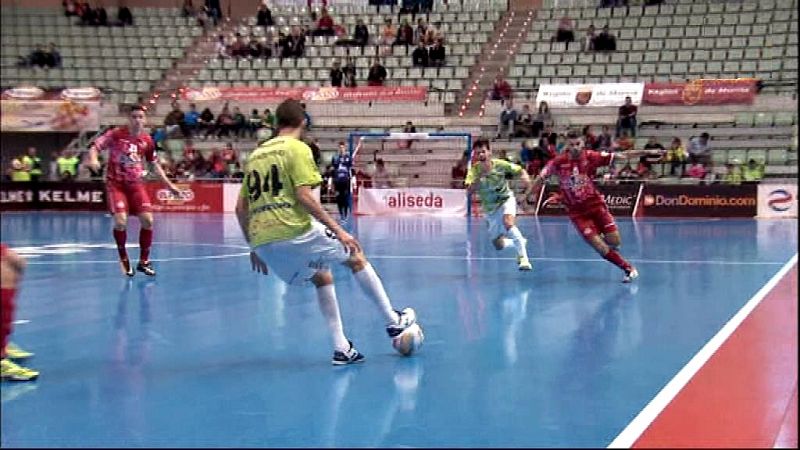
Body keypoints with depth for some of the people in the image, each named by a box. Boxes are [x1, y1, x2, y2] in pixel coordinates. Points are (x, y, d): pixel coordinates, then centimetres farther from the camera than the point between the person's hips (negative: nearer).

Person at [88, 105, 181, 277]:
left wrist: (169, 184, 11)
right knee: (121, 221, -17)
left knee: (148, 220, -7)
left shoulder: (147, 140, 1)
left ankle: (144, 261, 11)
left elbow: (155, 164, 13)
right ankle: (124, 259, 7)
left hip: (136, 184, 4)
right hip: (116, 183, -4)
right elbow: (94, 147, -12)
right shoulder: (116, 134, -10)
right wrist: (93, 160, -34)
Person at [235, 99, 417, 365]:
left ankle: (341, 349, 15)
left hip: (262, 241, 7)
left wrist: (255, 248, 25)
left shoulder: (255, 155, 18)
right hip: (294, 231, -6)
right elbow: (304, 196, -14)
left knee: (322, 277, 24)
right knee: (356, 258, 14)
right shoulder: (297, 148, -2)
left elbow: (240, 208, 17)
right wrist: (338, 231, -11)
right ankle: (393, 321, 18)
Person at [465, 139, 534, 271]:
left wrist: (526, 179, -26)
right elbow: (469, 191, -32)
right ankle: (520, 242, 40)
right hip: (490, 208, 3)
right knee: (499, 245, 8)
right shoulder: (474, 170, -17)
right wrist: (480, 176, -45)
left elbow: (521, 171, -4)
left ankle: (523, 257, -32)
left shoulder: (500, 165, -18)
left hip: (506, 200, -3)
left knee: (508, 223, -36)